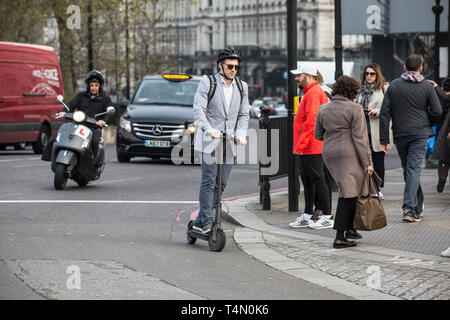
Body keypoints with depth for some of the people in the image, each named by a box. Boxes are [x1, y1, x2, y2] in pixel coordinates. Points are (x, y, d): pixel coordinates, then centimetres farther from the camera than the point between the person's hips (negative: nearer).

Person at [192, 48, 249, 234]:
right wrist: (208, 129, -28)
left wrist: (241, 133, -7)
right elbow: (198, 109, -12)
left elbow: (244, 114, 11)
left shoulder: (242, 87, 12)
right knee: (209, 182, -9)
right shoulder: (207, 84, -3)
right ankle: (206, 221, -6)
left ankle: (200, 221, 13)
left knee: (221, 184, 4)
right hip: (209, 141, -5)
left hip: (229, 142, 5)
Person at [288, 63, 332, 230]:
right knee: (307, 180, 13)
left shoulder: (314, 93, -15)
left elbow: (311, 121, -23)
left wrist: (300, 145, -23)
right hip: (307, 148, 10)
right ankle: (307, 216, 18)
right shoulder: (310, 92, 19)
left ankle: (327, 217, -3)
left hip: (312, 147, -10)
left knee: (317, 179, -6)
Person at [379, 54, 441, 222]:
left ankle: (418, 207, 22)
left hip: (400, 135, 2)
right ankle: (409, 208, -17)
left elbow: (384, 114, -1)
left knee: (408, 169, 13)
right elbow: (437, 112, -4)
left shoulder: (393, 85, 4)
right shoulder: (427, 87, -1)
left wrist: (384, 139, 1)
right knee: (413, 169, -6)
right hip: (420, 133, -2)